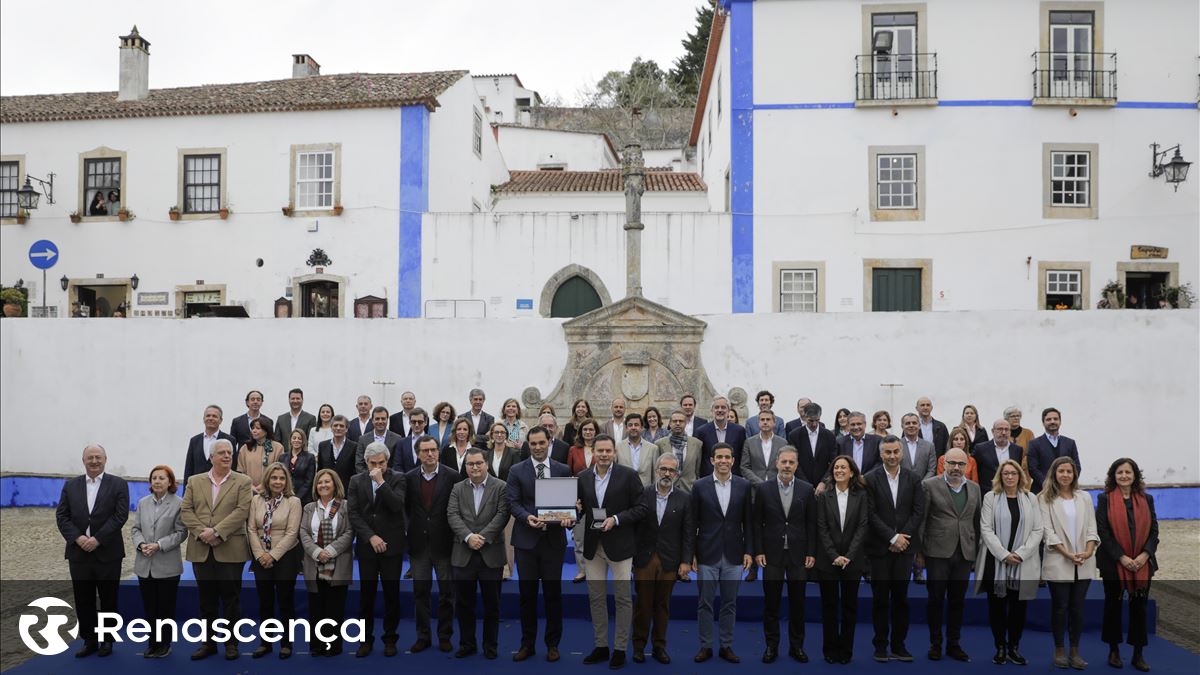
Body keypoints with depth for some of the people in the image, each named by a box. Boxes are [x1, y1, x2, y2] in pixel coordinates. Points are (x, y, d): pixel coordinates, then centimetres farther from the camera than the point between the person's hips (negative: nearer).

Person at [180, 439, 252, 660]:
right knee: (206, 599, 9)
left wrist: (216, 531, -17)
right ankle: (208, 642, 20)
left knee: (231, 598, 2)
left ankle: (231, 643, 12)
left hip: (230, 550, -3)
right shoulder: (194, 481, 12)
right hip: (201, 550, 3)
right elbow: (185, 510, 3)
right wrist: (201, 532, -11)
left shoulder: (242, 482, 3)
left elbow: (242, 511, -9)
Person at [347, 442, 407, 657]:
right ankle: (366, 639, 16)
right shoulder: (356, 481, 5)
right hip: (366, 546, 2)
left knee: (392, 593, 3)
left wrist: (381, 481, -19)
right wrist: (371, 537, -10)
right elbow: (354, 514, -1)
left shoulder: (397, 478, -1)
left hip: (392, 545, -1)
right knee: (366, 593, 5)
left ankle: (390, 639, 15)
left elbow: (397, 506, -16)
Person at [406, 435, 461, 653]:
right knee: (420, 592, 8)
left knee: (446, 591, 6)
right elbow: (406, 508, 8)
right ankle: (423, 636, 20)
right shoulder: (409, 478, 2)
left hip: (443, 542, -2)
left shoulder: (453, 476, -5)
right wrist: (411, 531, 0)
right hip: (418, 543, 2)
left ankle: (444, 635, 19)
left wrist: (456, 535, -4)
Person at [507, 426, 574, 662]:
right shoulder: (517, 471, 2)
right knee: (527, 593, 6)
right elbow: (513, 502, -2)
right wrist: (527, 517, -20)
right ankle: (527, 644, 18)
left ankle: (552, 644, 18)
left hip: (554, 539, 0)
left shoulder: (563, 470, 5)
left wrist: (568, 517, -15)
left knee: (553, 593, 6)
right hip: (526, 539, 0)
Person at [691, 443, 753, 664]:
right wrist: (691, 553, -2)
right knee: (705, 603, 5)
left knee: (730, 603, 9)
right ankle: (705, 646, 16)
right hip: (707, 554, -1)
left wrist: (748, 551, 1)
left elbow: (748, 521, 5)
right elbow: (693, 521, 0)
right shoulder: (700, 486, -2)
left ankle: (727, 646, 20)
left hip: (733, 555, 1)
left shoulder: (744, 485, 2)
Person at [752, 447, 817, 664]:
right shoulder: (763, 488, -2)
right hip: (772, 554, -1)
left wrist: (811, 553, -1)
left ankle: (796, 646, 21)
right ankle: (771, 646, 17)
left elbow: (811, 524, 3)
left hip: (798, 554, 1)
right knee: (771, 603, 5)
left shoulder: (807, 490, 1)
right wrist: (758, 551, -5)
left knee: (797, 603, 8)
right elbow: (757, 523, 0)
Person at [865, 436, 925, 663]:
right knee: (880, 598, 4)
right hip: (879, 547, -2)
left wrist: (902, 537, -9)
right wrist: (893, 537, -12)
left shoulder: (914, 479, 4)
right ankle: (881, 646, 13)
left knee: (901, 597, 7)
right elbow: (871, 514, -7)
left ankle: (898, 645, 16)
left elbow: (918, 511, 0)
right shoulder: (870, 479, -3)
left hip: (904, 546, 2)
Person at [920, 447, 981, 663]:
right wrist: (919, 551, -4)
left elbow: (976, 521, 12)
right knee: (936, 600, 3)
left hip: (964, 554, 3)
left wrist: (977, 551, 7)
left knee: (958, 601, 8)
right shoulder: (929, 485, -2)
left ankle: (953, 644, 20)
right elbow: (921, 520, -3)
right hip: (938, 553, -3)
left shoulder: (974, 488, 11)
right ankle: (935, 644, 15)